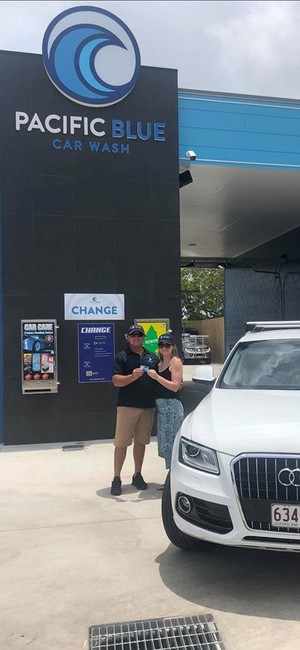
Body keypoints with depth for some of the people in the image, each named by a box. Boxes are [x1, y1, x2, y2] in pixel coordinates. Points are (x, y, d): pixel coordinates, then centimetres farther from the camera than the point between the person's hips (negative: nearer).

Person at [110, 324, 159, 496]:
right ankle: (117, 479, 8)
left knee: (141, 442, 12)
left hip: (148, 406, 4)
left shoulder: (153, 357, 11)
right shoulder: (122, 357, 0)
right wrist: (132, 377, -25)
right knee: (121, 443, -1)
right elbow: (116, 381, -9)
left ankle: (138, 475, 25)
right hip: (127, 406, -4)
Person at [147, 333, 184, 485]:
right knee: (165, 442, 12)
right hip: (161, 406, 8)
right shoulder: (160, 363, 17)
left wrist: (157, 377, -21)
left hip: (172, 405, -8)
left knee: (171, 442, -6)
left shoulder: (176, 361, -6)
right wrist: (150, 374, 4)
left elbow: (175, 386, -15)